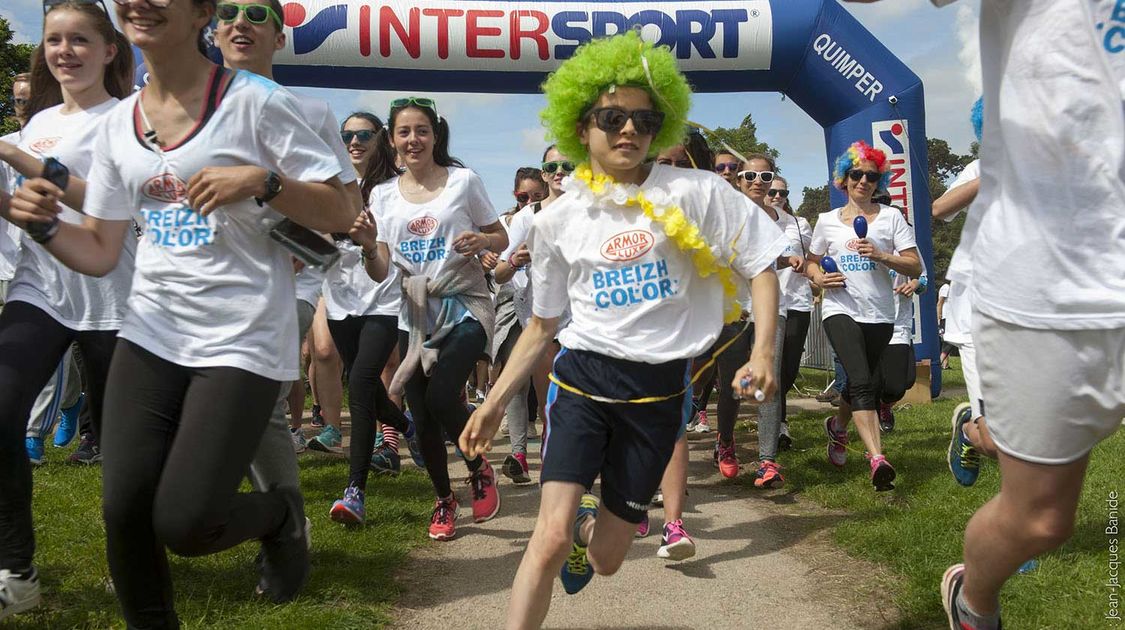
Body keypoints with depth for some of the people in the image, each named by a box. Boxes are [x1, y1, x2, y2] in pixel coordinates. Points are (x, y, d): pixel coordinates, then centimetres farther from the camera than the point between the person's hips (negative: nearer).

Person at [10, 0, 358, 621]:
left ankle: (280, 513, 23)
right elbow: (99, 253, 13)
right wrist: (45, 223, -6)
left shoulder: (256, 101, -7)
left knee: (183, 523, -10)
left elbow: (342, 212, -7)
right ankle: (150, 622, 26)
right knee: (123, 510, -2)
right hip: (151, 334, 5)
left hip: (243, 342, -5)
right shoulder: (115, 127, 9)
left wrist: (261, 181, -22)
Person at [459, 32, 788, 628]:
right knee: (550, 538, -19)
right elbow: (543, 323, 12)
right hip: (582, 377, 1)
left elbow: (761, 264, 1)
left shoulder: (697, 193, -4)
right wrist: (496, 400, 8)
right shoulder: (557, 220, 4)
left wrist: (762, 351, -13)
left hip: (659, 388, 0)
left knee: (606, 558, 11)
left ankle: (586, 529, 47)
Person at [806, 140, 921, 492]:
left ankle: (838, 426, 43)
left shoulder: (890, 217, 6)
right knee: (862, 381, -21)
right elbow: (811, 263, 20)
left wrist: (881, 256, -16)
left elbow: (915, 267, 1)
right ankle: (877, 458, -28)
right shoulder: (828, 221, 10)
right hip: (841, 309, -2)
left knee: (861, 383, 12)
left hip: (879, 314, 2)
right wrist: (817, 278, -3)